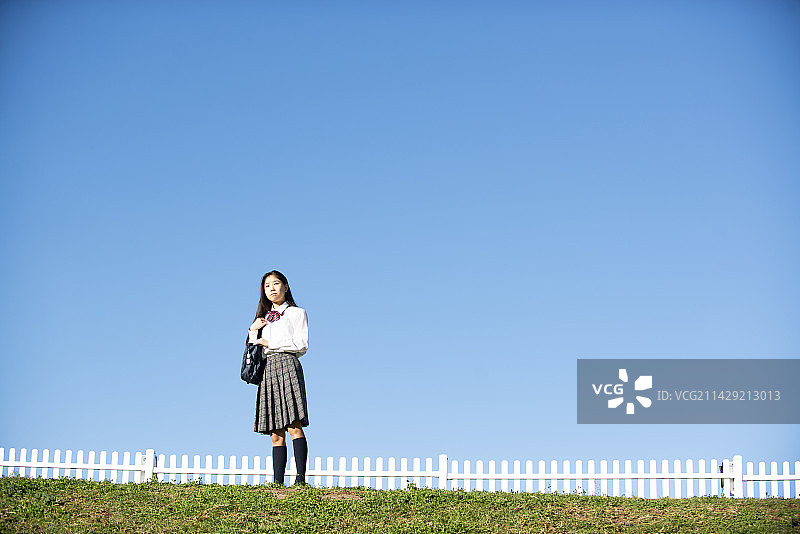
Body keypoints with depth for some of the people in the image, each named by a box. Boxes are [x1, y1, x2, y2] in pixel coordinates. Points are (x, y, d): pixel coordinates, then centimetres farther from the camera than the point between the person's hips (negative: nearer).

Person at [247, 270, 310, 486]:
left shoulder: (297, 313, 11)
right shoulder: (264, 318, 26)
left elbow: (301, 345, -3)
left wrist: (270, 343, -4)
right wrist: (253, 331, 5)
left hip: (287, 365, -5)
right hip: (267, 370, 5)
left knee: (294, 425, -17)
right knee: (276, 433, -2)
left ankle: (301, 478, -23)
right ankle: (278, 482, -8)